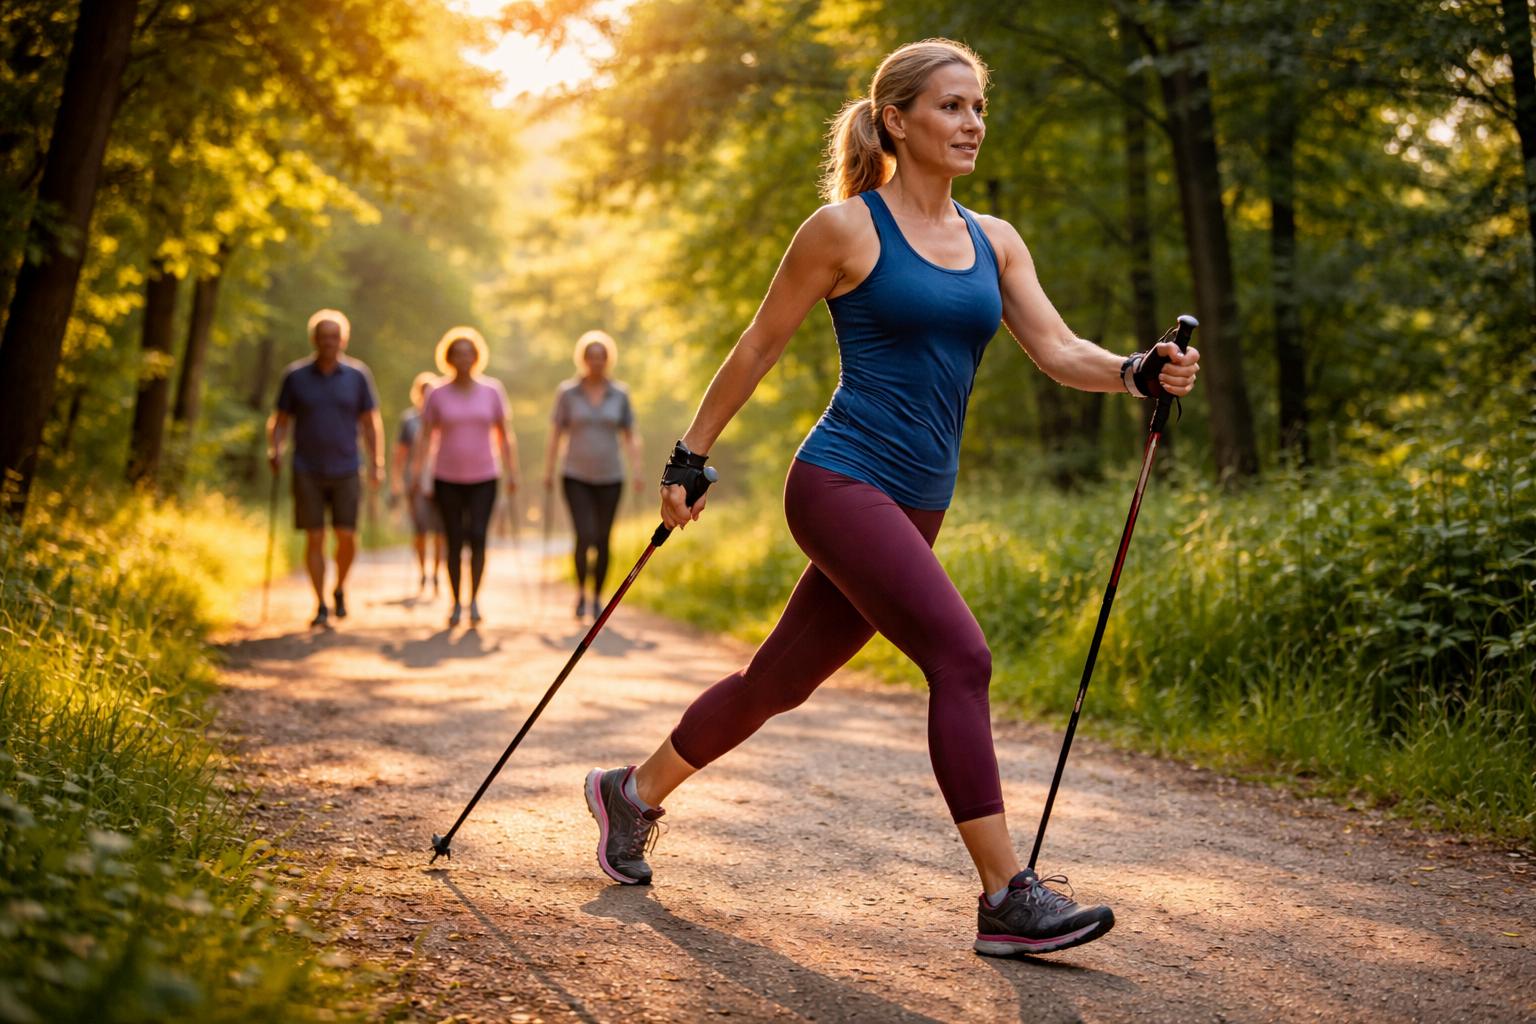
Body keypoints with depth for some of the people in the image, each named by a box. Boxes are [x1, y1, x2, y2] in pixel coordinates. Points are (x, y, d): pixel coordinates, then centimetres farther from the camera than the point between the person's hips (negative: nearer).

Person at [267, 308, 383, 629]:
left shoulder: (357, 375, 1)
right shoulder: (295, 375, -1)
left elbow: (370, 422, 6)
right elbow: (280, 420, 6)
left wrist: (376, 463, -1)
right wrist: (274, 449, -12)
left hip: (345, 471, 0)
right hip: (307, 471, 0)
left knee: (347, 537, -5)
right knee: (314, 538, -2)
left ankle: (340, 589, 21)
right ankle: (321, 606, 6)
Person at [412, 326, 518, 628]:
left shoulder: (492, 391, 3)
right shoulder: (437, 395, 0)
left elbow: (504, 435, 7)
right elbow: (427, 438, 2)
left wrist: (512, 473, 1)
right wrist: (417, 473, -7)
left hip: (483, 479, 0)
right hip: (447, 479, 0)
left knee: (477, 537, -15)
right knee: (454, 543, 0)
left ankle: (475, 597, 1)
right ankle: (456, 603, 14)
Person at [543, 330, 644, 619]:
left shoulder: (620, 394, 2)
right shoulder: (567, 393, -2)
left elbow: (631, 437, 5)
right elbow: (555, 434, 1)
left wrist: (636, 471, -6)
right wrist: (548, 472, -5)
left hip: (609, 478, 2)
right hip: (576, 477, -2)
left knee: (603, 541, 5)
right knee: (585, 536, -16)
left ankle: (598, 597, 21)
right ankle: (580, 592, 3)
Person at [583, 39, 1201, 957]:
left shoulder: (995, 242, 12)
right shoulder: (847, 229, -5)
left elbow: (1058, 349, 2)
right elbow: (759, 347, 0)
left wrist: (1139, 373, -18)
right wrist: (690, 459, 3)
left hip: (916, 504, 7)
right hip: (843, 482, -7)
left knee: (783, 678, 14)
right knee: (961, 656, -19)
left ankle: (633, 793, 35)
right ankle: (1008, 899, -13)